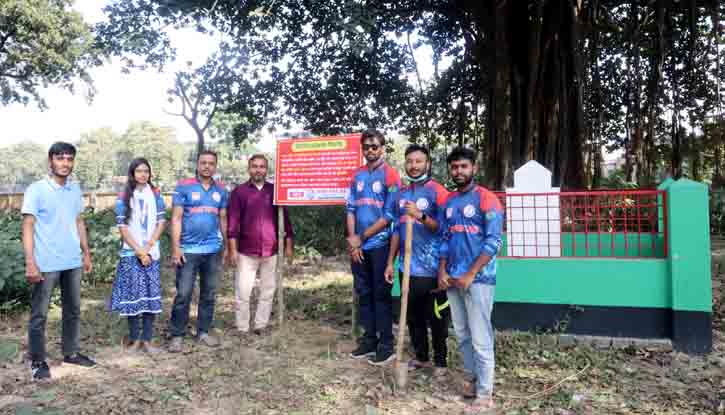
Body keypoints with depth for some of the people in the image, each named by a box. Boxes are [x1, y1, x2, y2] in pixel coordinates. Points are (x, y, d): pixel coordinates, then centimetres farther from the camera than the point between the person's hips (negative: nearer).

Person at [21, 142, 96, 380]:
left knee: (73, 310, 14)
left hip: (73, 262, 6)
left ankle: (71, 352, 27)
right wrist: (30, 262, -18)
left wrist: (86, 253, 13)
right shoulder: (36, 190, -9)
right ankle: (37, 361, 16)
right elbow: (28, 227, -11)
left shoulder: (75, 189, 8)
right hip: (46, 264, -6)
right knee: (39, 314, 5)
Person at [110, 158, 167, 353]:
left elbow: (161, 222, 2)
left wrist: (148, 248, -8)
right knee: (133, 295, -1)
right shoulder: (124, 198, 1)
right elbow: (122, 227, -3)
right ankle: (134, 338, 11)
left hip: (152, 252, 2)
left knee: (152, 295, 0)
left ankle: (147, 339, 6)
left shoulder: (156, 195, 7)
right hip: (131, 253, -2)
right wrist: (139, 251, -10)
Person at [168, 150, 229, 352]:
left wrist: (225, 246, 13)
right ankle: (177, 336, 9)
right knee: (183, 294, -2)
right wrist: (175, 248, -11)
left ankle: (203, 332, 22)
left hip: (213, 250, 4)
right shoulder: (184, 187, -2)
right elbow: (176, 218, -5)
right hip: (188, 250, -4)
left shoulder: (221, 190, 8)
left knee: (209, 294, 10)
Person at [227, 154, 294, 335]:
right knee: (242, 292, 0)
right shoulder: (239, 191, 3)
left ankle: (261, 326, 19)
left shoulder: (275, 190, 8)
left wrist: (288, 245, 5)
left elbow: (284, 218, 9)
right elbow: (233, 222, -1)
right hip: (246, 252, -2)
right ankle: (242, 330, 11)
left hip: (271, 251, 2)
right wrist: (233, 249, -6)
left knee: (268, 291, 8)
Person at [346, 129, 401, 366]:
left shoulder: (390, 175, -6)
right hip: (358, 246, 5)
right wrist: (352, 239, -4)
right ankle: (369, 340, 23)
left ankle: (386, 346, 10)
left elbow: (390, 215, -12)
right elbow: (351, 208, 9)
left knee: (381, 295, 1)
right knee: (363, 294, 11)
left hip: (380, 245, -5)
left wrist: (361, 237, -10)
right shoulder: (357, 175, 10)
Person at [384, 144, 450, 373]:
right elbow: (397, 230, 14)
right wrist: (390, 262, 11)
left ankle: (441, 361, 20)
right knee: (413, 316, 16)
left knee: (436, 318, 5)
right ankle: (421, 356, 31)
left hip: (431, 268, -6)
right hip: (407, 267, 6)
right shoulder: (401, 193, 11)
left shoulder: (437, 191, -7)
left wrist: (420, 216, -25)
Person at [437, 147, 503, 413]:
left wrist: (470, 275, -16)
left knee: (480, 339, -3)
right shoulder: (448, 201, 13)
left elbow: (493, 241, -13)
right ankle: (471, 378, 30)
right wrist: (442, 271, 4)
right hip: (452, 279, 6)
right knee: (462, 335, 14)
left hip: (479, 278, -6)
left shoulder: (486, 199, -6)